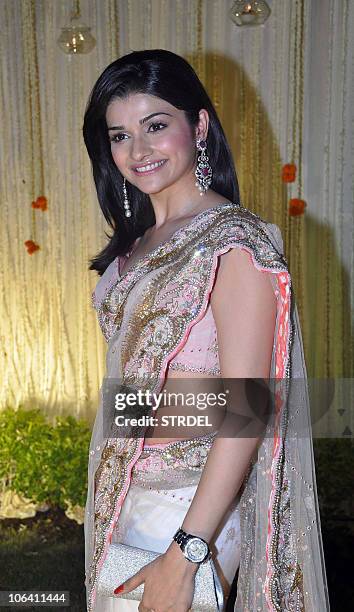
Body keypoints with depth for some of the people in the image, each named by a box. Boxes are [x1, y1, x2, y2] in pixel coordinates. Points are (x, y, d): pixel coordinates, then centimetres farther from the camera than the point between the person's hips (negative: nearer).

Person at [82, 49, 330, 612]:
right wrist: (109, 492, 12)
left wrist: (183, 555, -23)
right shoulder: (137, 241, 7)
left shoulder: (236, 240, -18)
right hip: (121, 492, 7)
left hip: (189, 503, -7)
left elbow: (246, 409, -22)